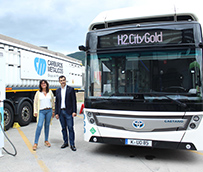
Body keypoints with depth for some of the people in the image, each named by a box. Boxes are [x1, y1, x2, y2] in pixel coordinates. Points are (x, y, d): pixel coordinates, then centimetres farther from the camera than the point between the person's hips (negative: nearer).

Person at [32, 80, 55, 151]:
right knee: (39, 126, -12)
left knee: (47, 125, 9)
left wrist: (53, 111, 9)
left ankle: (46, 141, 22)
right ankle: (35, 143, -5)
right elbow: (35, 103, 5)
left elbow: (53, 102, 12)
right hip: (41, 111, -2)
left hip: (49, 110, 2)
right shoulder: (38, 93, 4)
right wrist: (35, 112, -1)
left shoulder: (50, 92, 9)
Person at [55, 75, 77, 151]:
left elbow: (74, 101, -4)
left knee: (70, 128, -3)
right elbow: (56, 102, 12)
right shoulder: (58, 91, 12)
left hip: (68, 112, -4)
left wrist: (74, 111, -11)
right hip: (61, 112, 4)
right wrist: (56, 113, 7)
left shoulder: (71, 89, 0)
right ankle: (65, 142, 23)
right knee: (63, 128, 11)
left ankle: (72, 144, 5)